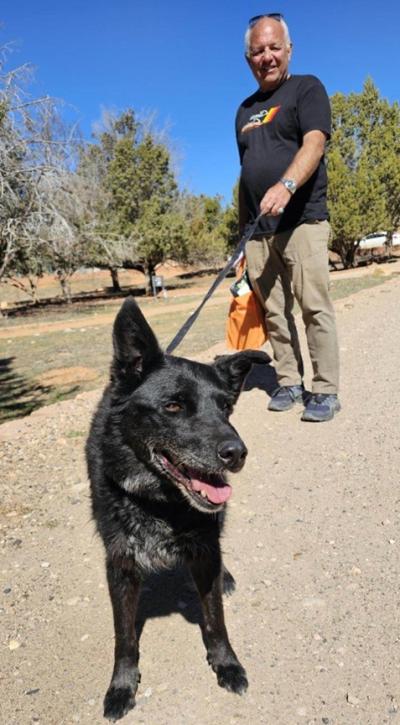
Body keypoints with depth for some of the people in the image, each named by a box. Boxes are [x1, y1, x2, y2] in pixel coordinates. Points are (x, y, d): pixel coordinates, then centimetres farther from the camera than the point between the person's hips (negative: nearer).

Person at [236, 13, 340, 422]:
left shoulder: (307, 89, 6)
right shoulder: (245, 109, 23)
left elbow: (314, 143, -12)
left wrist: (287, 184, -31)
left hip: (302, 220, -5)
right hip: (258, 229, 6)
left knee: (314, 307, -10)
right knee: (274, 312, 4)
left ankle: (325, 390, -3)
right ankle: (289, 383, 13)